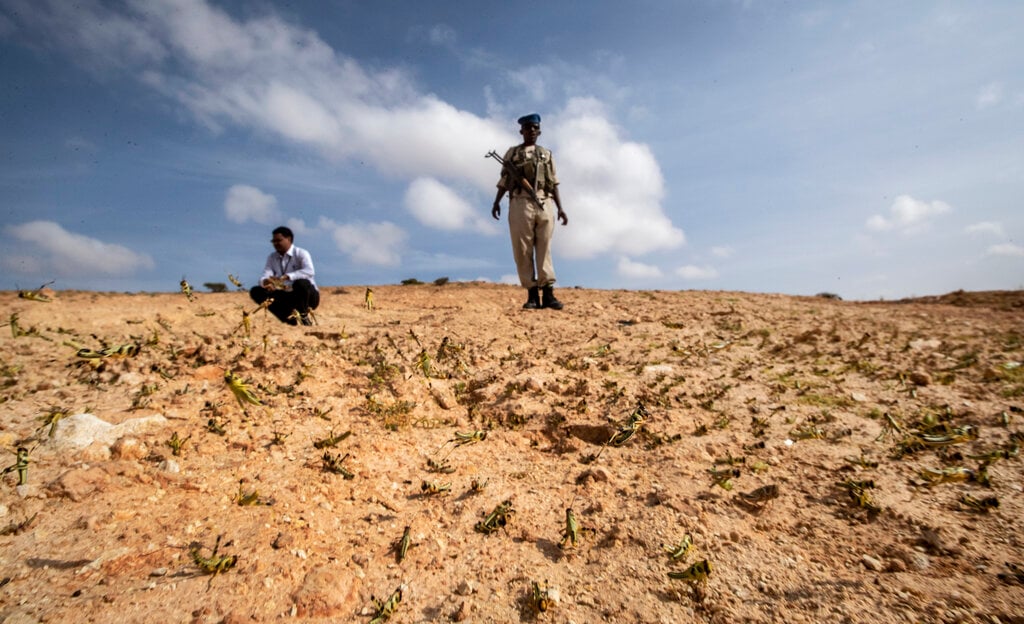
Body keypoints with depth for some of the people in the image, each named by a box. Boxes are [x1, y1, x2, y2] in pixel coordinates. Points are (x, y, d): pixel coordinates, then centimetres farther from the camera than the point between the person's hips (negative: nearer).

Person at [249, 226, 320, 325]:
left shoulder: (301, 253, -10)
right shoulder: (272, 258, 7)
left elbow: (309, 271, -30)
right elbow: (263, 277, -5)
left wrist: (286, 276, -41)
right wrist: (266, 282, -31)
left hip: (308, 296, -6)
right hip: (287, 297, 6)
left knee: (301, 283, -38)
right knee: (256, 291, -8)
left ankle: (304, 316, -14)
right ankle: (289, 317, -11)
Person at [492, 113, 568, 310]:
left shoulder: (547, 154, 19)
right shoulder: (512, 153, 15)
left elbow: (554, 184, 15)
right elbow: (504, 181, 9)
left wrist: (560, 208, 6)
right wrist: (496, 202, -6)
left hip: (545, 205, 1)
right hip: (520, 204, -1)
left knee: (544, 250, -3)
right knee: (523, 251, -4)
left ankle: (548, 294, -4)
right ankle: (532, 294, 0)